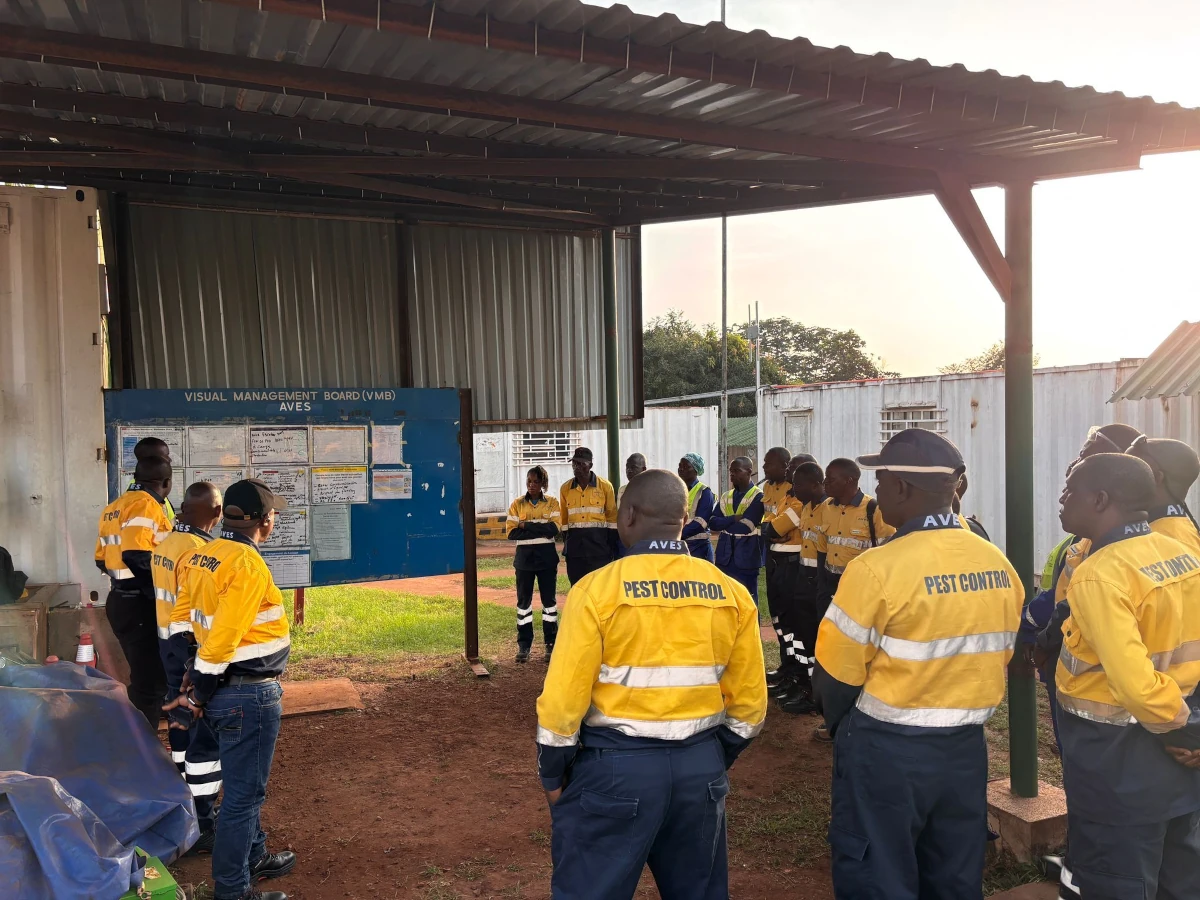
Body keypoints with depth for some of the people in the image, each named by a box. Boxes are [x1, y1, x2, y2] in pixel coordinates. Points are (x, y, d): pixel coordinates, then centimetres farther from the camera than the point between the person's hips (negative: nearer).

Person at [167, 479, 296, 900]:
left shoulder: (203, 555, 5)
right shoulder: (248, 564, -22)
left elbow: (196, 623, 8)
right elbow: (222, 638, -23)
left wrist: (196, 681, 12)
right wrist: (197, 696, -12)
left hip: (223, 690, 9)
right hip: (249, 695, -9)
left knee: (245, 785, 24)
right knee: (244, 793, 4)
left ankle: (254, 858, 40)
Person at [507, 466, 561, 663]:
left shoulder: (552, 503, 2)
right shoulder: (517, 504, 4)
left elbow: (555, 528, -12)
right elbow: (512, 532, -6)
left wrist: (527, 525, -14)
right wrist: (541, 530, -13)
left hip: (546, 556, -1)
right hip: (525, 556, 1)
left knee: (549, 599, 5)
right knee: (524, 600, 4)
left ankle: (551, 643, 13)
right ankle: (524, 645, 11)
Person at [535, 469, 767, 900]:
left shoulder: (599, 588, -13)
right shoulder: (732, 594, -1)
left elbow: (565, 696, -12)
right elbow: (748, 702, 5)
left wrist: (553, 775, 3)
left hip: (616, 765, -4)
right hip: (701, 765, 4)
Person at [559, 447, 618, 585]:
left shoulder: (605, 486, -2)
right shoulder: (565, 488, 6)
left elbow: (612, 516, 1)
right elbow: (564, 518, 12)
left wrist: (612, 544, -3)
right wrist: (566, 542, 8)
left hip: (598, 540, -3)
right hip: (575, 542, 3)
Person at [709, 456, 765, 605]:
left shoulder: (758, 497, -7)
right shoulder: (726, 496, 12)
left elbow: (746, 527, -17)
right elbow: (712, 523, 2)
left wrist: (723, 523, -4)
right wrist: (734, 519, -13)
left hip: (746, 558, -6)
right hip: (725, 557, 6)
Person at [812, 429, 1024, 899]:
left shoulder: (877, 569, -20)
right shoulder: (1000, 566, -2)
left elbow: (835, 677, -14)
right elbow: (993, 659, 5)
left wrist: (842, 728, 6)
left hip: (885, 754, -6)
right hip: (966, 750, 6)